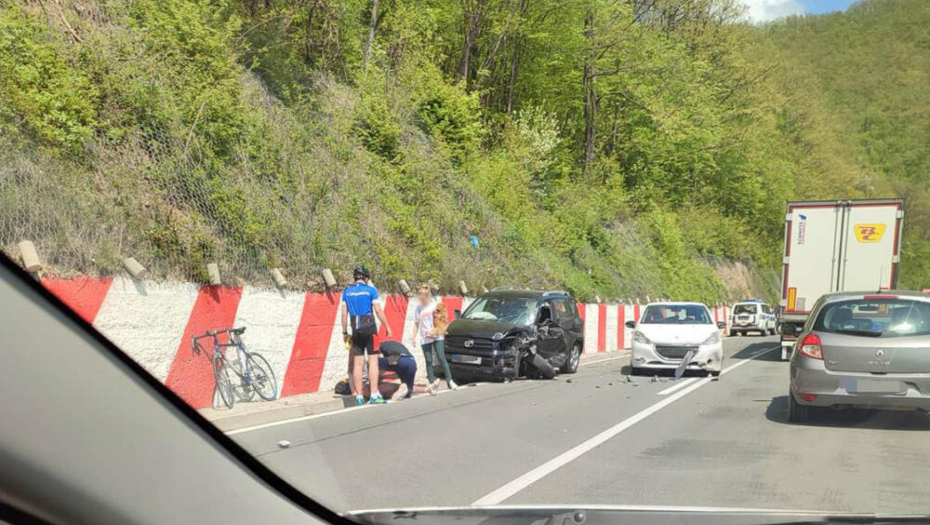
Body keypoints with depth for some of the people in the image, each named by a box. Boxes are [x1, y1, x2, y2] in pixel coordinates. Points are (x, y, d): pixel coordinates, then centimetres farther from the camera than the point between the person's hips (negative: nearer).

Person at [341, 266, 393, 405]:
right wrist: (387, 327, 2)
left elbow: (344, 314, 6)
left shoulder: (347, 292, 8)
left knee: (358, 363, 5)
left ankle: (359, 396, 4)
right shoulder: (371, 290, -2)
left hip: (356, 330, 3)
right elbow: (378, 311, -5)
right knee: (373, 360, -2)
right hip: (370, 327, -3)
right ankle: (374, 395, -8)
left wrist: (345, 332, 12)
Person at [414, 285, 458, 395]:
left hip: (437, 336, -2)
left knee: (442, 358, -6)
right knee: (429, 361, -1)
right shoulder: (418, 308, 6)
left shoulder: (436, 305, 1)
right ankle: (432, 383, 0)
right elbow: (416, 324, 11)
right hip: (425, 338, 2)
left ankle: (450, 381, 0)